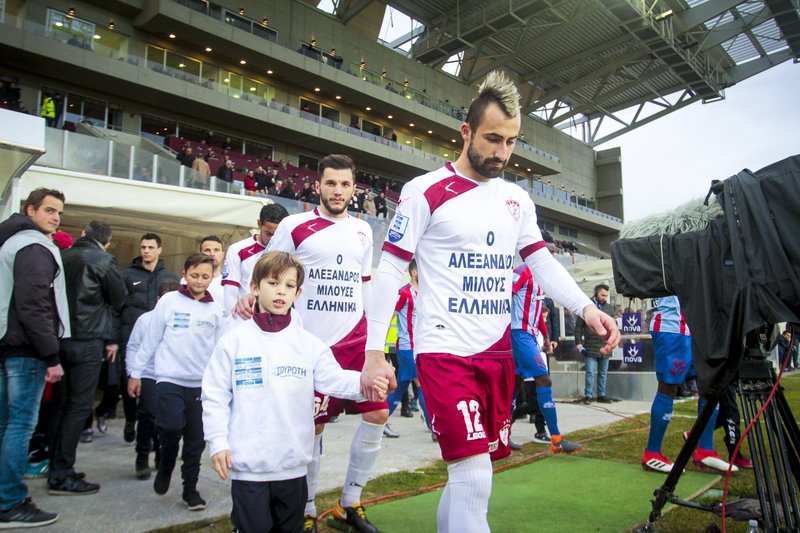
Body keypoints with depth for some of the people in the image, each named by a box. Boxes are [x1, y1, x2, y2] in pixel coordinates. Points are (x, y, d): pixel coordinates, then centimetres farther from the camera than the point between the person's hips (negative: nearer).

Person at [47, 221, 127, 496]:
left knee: (61, 404, 13)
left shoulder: (62, 256, 10)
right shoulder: (103, 260, -8)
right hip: (87, 341, -6)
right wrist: (112, 338, 14)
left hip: (59, 337, 7)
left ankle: (57, 469, 19)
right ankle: (62, 475, 0)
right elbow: (119, 298, -1)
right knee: (79, 406, -2)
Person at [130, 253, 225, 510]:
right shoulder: (169, 301, -2)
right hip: (169, 378, -2)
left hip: (202, 383, 2)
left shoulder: (215, 309, 4)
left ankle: (190, 488, 23)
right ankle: (165, 466, 18)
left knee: (196, 439, 6)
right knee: (172, 427, -14)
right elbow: (150, 339, 2)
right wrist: (136, 373, 5)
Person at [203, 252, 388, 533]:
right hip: (247, 464, -2)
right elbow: (215, 395, 0)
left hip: (294, 464, 2)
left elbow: (334, 380, -9)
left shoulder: (310, 343, 1)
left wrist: (364, 383, -27)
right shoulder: (234, 342, -2)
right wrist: (218, 442, -6)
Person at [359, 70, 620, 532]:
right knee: (474, 476, -9)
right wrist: (374, 352, -11)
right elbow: (390, 271, -7)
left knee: (473, 473, 15)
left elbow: (543, 263, 10)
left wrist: (586, 308, -8)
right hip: (445, 352, -6)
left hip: (498, 351, 6)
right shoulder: (426, 192, -6)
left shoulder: (517, 200, 11)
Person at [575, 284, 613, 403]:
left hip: (605, 347, 5)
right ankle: (588, 396, 5)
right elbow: (579, 326, -3)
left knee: (603, 373, 11)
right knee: (590, 373, -3)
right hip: (591, 347, -5)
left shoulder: (607, 307, 11)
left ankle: (602, 395, 21)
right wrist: (579, 343, -8)